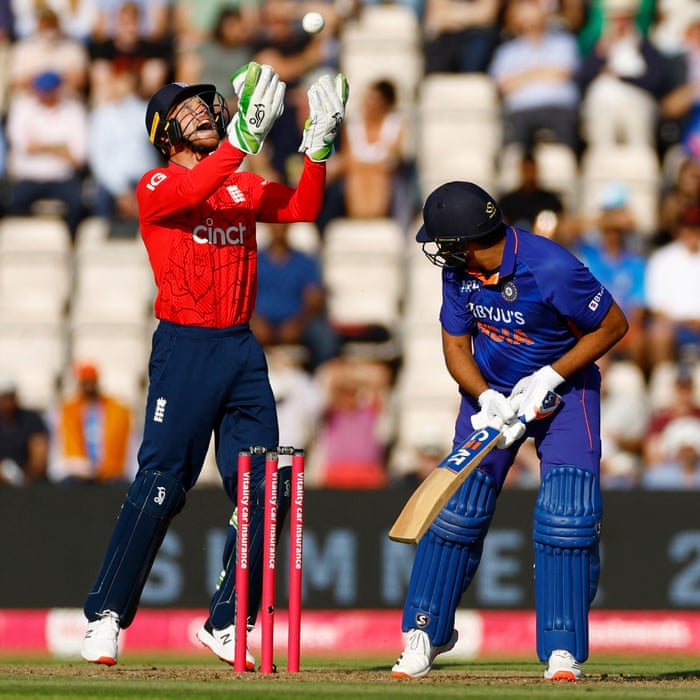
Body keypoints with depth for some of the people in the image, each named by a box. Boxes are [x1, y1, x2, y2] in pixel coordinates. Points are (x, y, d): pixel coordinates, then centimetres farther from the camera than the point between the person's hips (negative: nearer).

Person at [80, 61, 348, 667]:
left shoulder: (244, 186, 16)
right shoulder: (156, 186, 1)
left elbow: (302, 209, 0)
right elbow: (191, 192, -22)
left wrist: (318, 145, -13)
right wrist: (242, 136, -32)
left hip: (243, 349, 6)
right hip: (184, 346, -6)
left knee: (264, 491, 1)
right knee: (160, 486, -12)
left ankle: (226, 624, 12)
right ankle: (105, 618, -4)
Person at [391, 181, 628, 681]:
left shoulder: (551, 269, -30)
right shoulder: (458, 271, -12)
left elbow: (614, 325, -19)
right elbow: (456, 346, -2)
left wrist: (549, 378, -23)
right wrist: (487, 400, -21)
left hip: (564, 390, -4)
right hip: (490, 390, 5)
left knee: (567, 518, -16)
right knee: (457, 509, -1)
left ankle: (563, 652, -8)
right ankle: (425, 633, 13)